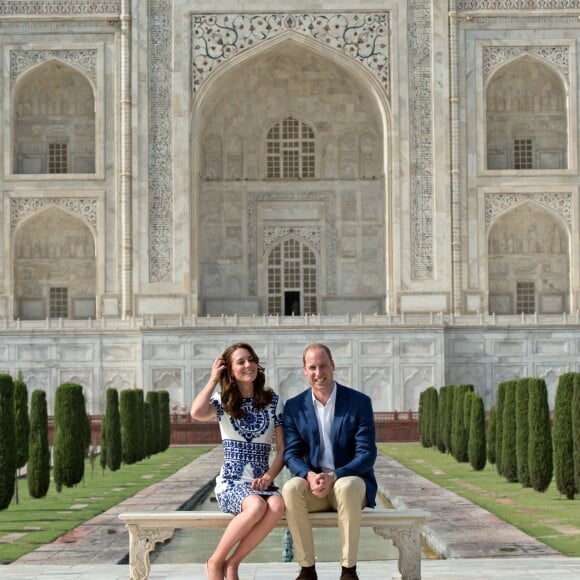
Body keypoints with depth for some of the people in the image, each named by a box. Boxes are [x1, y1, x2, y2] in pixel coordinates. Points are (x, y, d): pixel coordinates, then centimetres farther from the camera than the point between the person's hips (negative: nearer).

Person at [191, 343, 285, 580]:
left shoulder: (273, 401, 9)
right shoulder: (223, 401, 5)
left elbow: (282, 448, 7)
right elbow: (197, 413, -19)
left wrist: (268, 477, -10)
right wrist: (213, 379, -6)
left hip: (261, 483, 2)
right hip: (231, 482, -2)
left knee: (277, 505, -34)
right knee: (256, 506, -36)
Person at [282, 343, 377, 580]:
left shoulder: (359, 402, -3)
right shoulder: (294, 406, 4)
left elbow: (367, 454, -9)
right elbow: (291, 453, 0)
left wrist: (334, 476, -24)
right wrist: (309, 475, -23)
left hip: (350, 481, -2)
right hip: (314, 483, 2)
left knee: (347, 487, -37)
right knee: (291, 488, -31)